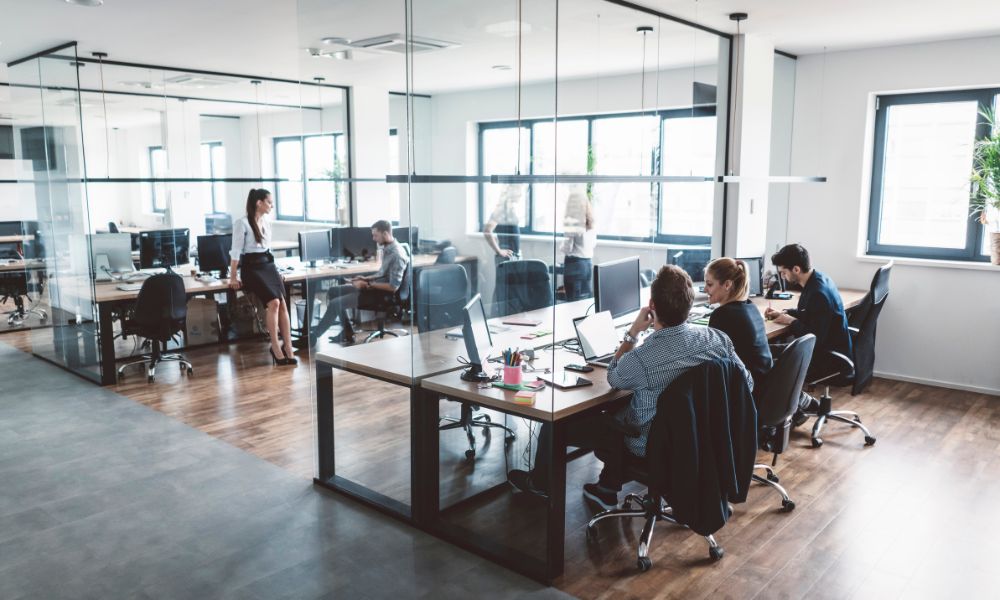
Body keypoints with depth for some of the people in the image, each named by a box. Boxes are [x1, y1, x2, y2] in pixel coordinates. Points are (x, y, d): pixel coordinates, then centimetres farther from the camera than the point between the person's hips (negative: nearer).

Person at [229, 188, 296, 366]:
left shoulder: (266, 221, 13)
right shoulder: (242, 223, -8)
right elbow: (236, 251, -8)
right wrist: (233, 277, -9)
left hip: (268, 264, 6)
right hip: (251, 267, -6)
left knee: (283, 303, -17)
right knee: (274, 302, -25)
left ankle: (288, 349, -19)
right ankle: (276, 348, -15)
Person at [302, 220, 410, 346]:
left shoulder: (397, 254, -23)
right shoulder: (386, 248, 7)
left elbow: (393, 287, -25)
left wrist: (368, 284, -18)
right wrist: (366, 279, 6)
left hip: (382, 293, -10)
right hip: (375, 287, 10)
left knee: (335, 303, -14)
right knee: (333, 292, 10)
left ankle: (313, 337, 2)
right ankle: (347, 333, 11)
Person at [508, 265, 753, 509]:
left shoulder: (640, 359, -33)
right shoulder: (718, 339, -18)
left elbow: (613, 378, -7)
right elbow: (747, 383, -1)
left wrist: (633, 332, -6)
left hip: (650, 447, -6)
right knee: (617, 408, 32)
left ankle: (539, 482, 39)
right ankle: (607, 489, 39)